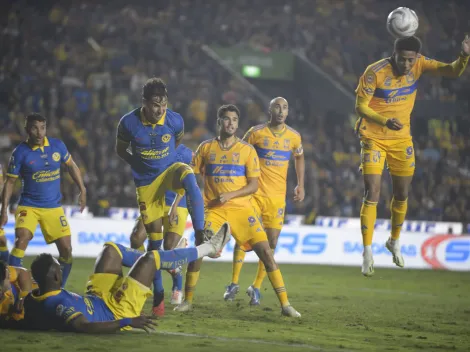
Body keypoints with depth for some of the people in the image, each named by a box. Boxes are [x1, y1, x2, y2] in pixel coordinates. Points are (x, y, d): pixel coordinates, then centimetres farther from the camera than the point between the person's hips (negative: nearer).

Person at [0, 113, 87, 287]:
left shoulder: (57, 146, -3)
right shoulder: (20, 152, -10)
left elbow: (71, 166, 15)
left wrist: (82, 190, 12)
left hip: (54, 207, 3)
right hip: (29, 205, -3)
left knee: (66, 250, -1)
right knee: (21, 241, -24)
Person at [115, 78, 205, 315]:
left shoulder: (175, 120, -15)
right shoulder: (129, 123, -17)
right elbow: (121, 150, 3)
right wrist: (140, 165, -4)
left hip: (169, 170, 0)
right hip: (146, 182, 0)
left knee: (188, 176, -38)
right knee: (154, 237, 2)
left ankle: (201, 238, -38)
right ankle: (158, 296, 14)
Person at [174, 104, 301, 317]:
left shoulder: (247, 150, 2)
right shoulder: (206, 148, 7)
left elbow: (253, 185, -2)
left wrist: (230, 195, -15)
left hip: (242, 208, -1)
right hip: (213, 210, 1)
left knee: (265, 251, -11)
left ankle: (284, 304, -7)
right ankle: (187, 301, 4)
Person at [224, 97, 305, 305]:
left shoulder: (294, 137, 4)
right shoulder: (256, 132, -5)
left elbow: (299, 158, 22)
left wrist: (300, 184, 14)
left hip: (277, 196, 3)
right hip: (254, 193, -2)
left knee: (272, 241, -1)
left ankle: (256, 287, 11)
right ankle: (234, 284, 2)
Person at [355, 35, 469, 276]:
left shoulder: (419, 65, -10)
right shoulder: (375, 72, -22)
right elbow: (360, 107, -21)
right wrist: (385, 121, -38)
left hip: (401, 139, 5)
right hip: (374, 138, -4)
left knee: (402, 196, 14)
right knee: (372, 195, -13)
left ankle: (394, 242, 37)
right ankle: (367, 253, -7)